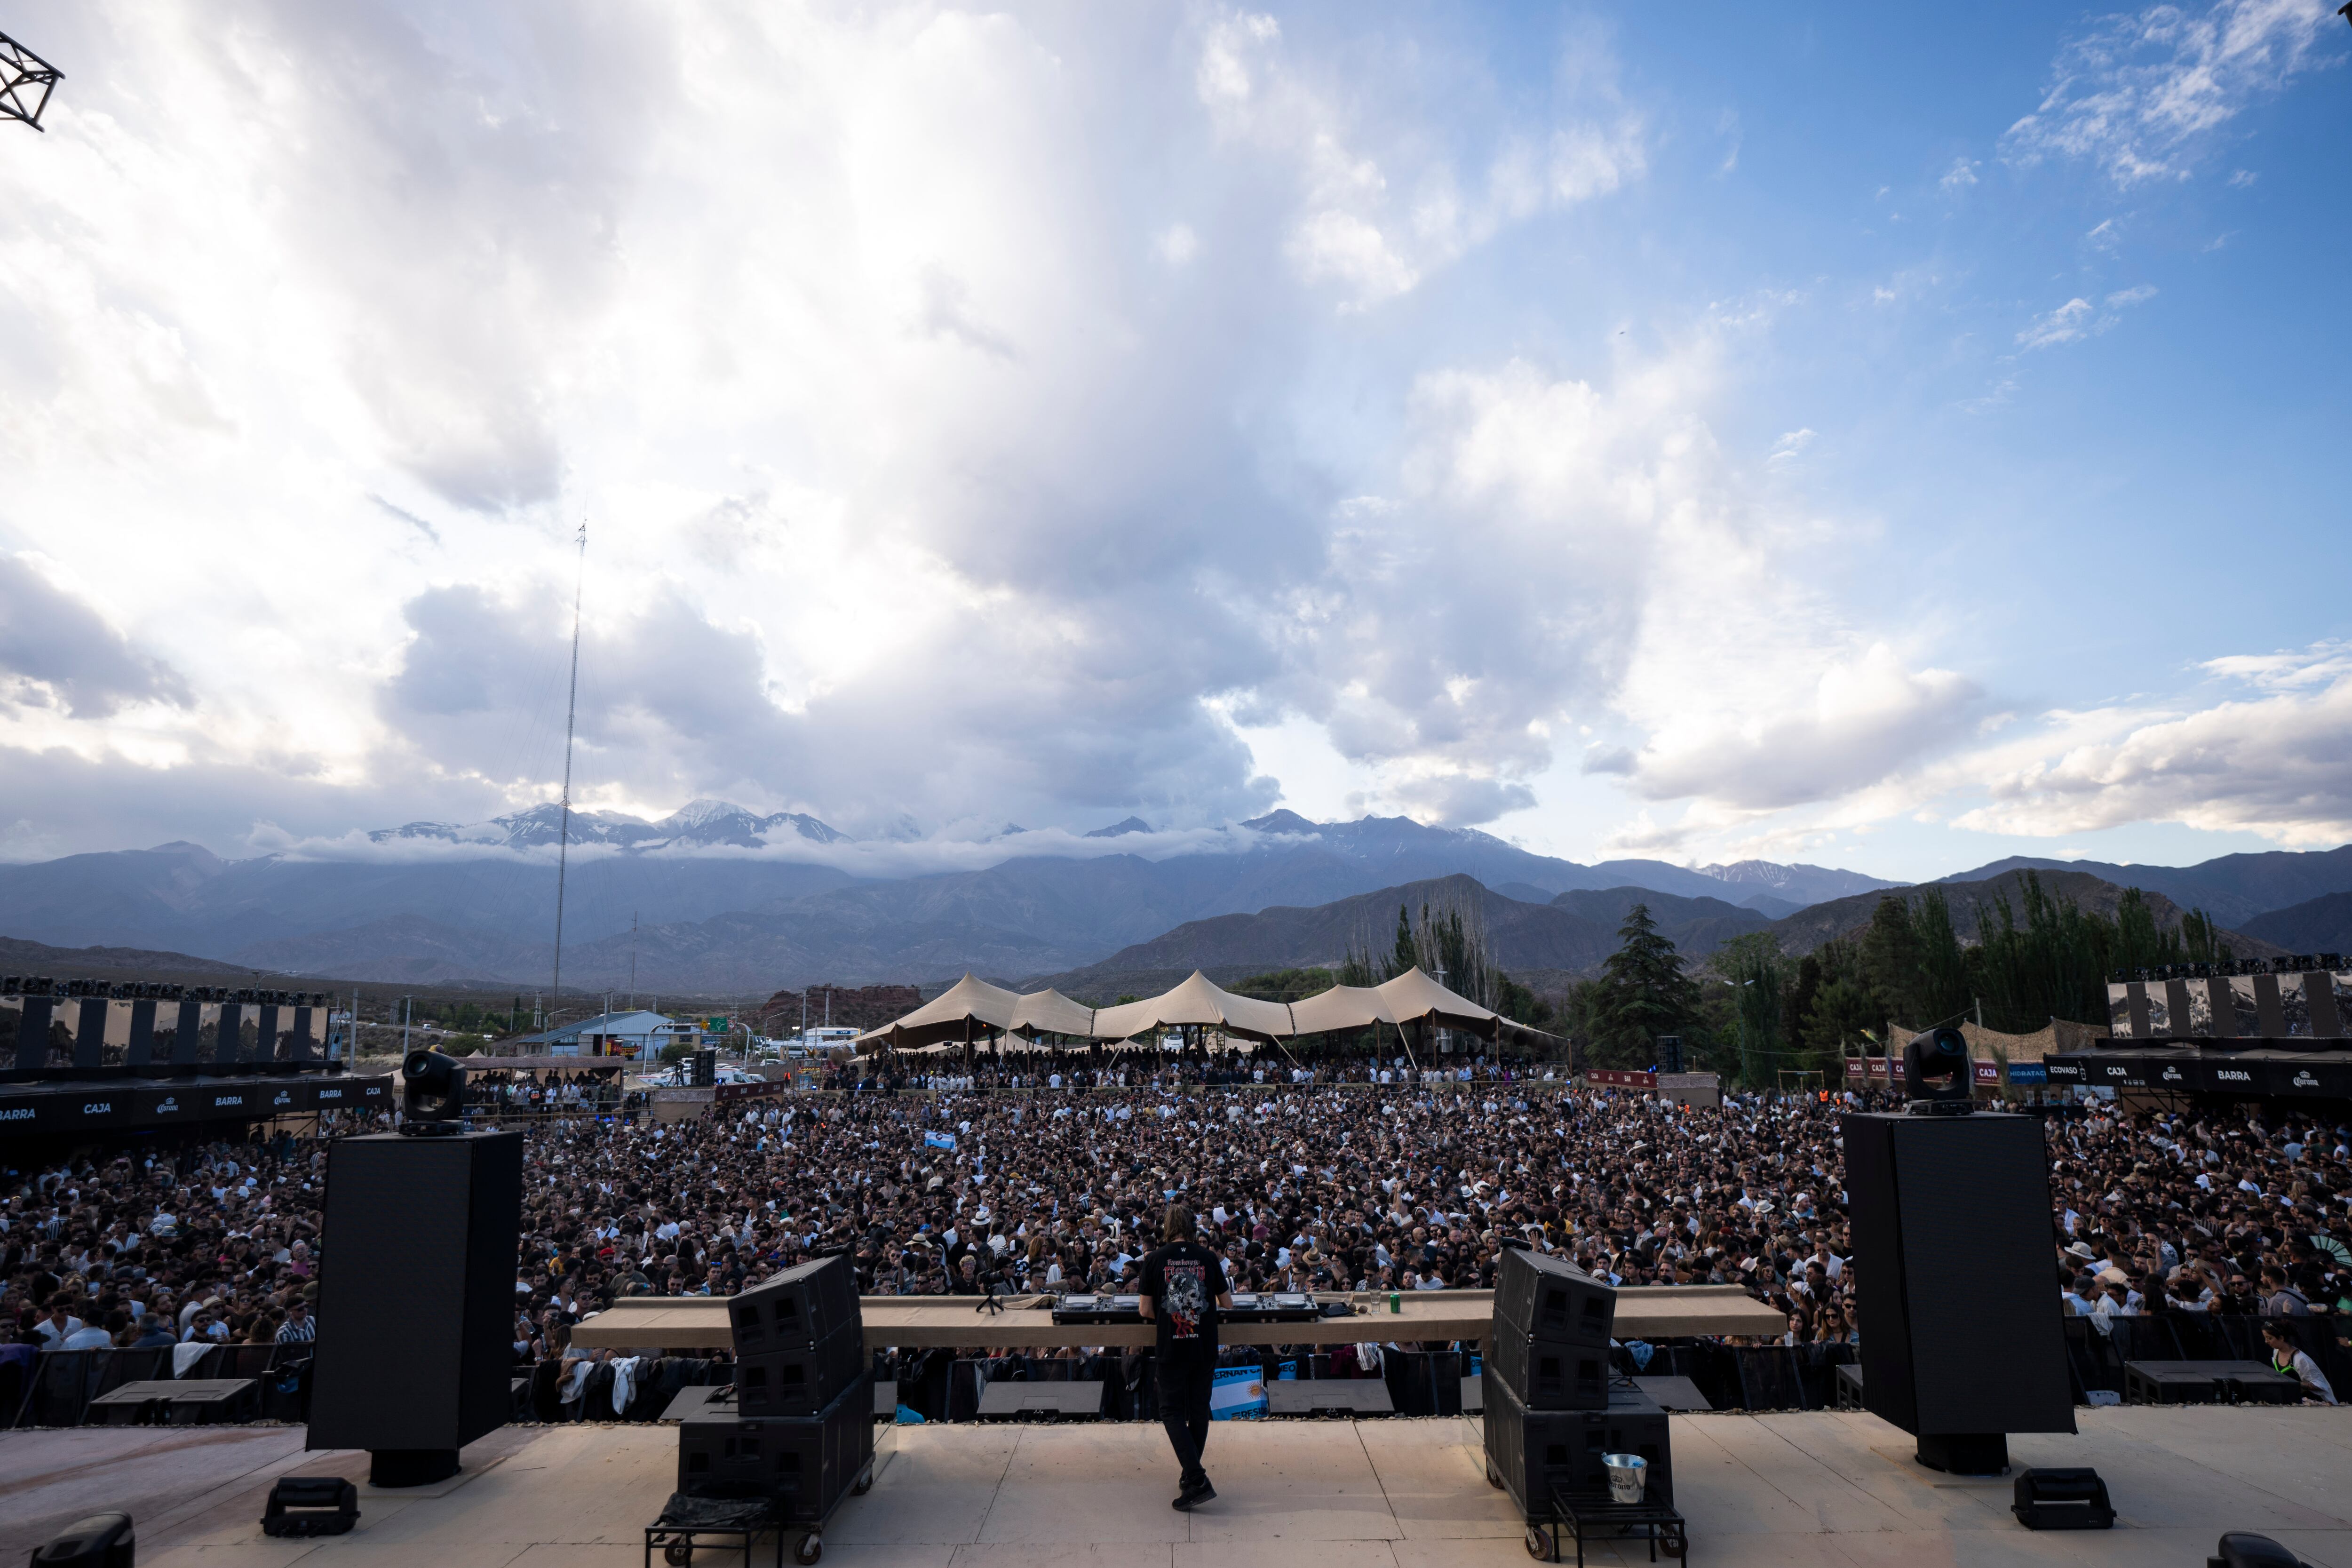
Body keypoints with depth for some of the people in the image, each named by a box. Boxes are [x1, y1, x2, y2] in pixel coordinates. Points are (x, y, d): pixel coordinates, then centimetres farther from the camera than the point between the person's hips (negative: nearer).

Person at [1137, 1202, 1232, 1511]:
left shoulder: (1155, 1260, -5)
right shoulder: (1208, 1257, 0)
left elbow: (1146, 1311, -3)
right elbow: (1227, 1303, 8)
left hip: (1171, 1349, -2)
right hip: (1205, 1348, 2)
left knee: (1172, 1413, 6)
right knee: (1199, 1411, 16)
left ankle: (1196, 1479, -8)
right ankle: (1191, 1475, 24)